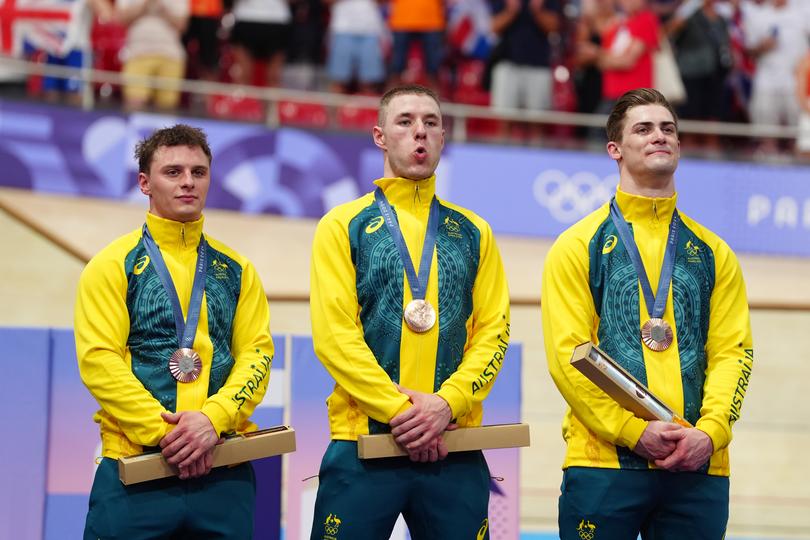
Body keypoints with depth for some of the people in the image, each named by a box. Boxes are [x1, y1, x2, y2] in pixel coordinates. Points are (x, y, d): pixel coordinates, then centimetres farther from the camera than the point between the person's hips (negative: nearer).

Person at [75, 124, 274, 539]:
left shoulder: (236, 270, 14)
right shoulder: (114, 265, 3)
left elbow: (257, 353, 4)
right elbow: (99, 359, -6)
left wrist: (213, 419, -14)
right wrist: (163, 431, -16)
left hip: (224, 473, 3)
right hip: (132, 468, -3)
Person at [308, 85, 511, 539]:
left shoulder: (474, 233, 15)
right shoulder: (344, 226, 6)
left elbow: (494, 331, 6)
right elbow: (333, 333, -5)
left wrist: (446, 403, -11)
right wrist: (399, 410, -14)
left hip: (456, 450, 2)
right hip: (362, 442, -2)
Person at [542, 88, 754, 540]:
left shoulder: (713, 253, 15)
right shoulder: (578, 247, 5)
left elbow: (733, 351, 8)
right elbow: (567, 354, -3)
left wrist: (709, 432, -10)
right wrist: (634, 431, -13)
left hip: (699, 469, 3)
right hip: (602, 465, -3)